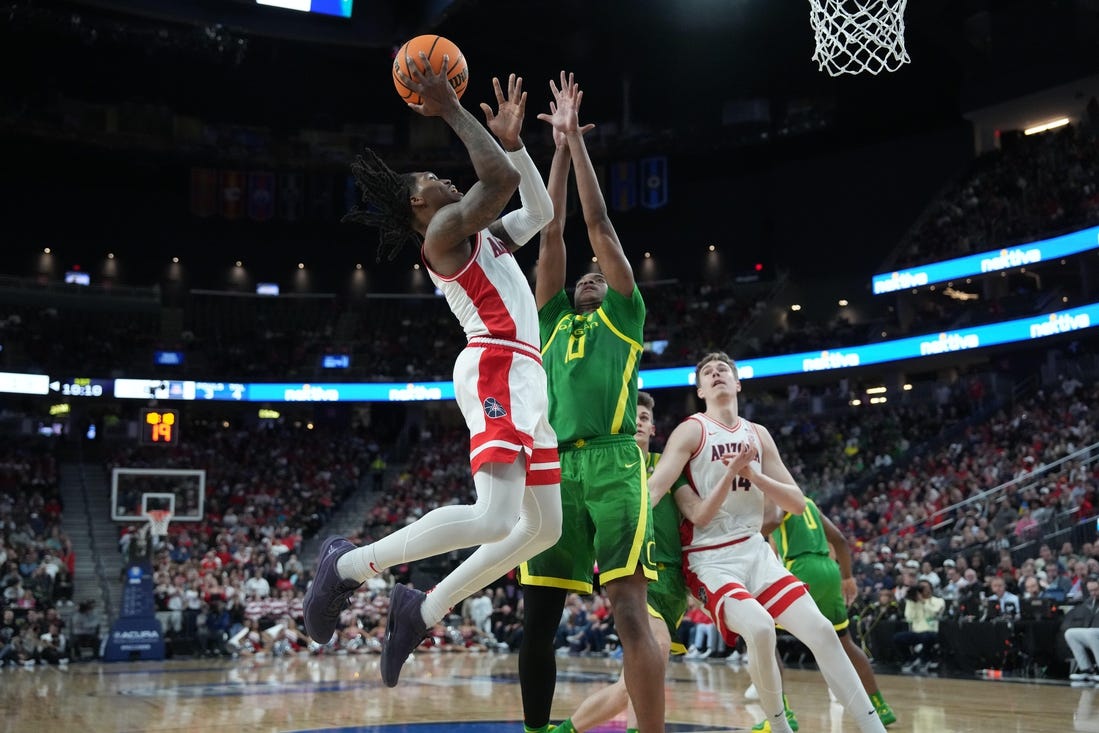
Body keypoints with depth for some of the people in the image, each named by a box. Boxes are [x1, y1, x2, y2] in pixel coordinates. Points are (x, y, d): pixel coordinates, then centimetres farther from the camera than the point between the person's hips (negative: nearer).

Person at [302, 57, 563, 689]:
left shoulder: (482, 233, 27)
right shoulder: (444, 227, -2)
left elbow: (540, 210, 33)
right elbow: (502, 179, -15)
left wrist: (511, 137, 27)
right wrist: (453, 112, -5)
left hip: (522, 377, 10)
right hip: (497, 370, -10)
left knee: (543, 527, 9)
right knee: (495, 519, -23)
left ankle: (425, 609, 11)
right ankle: (352, 565, -9)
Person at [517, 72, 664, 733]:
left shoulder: (625, 317, 17)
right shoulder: (553, 320, 26)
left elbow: (599, 223, 14)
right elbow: (552, 234, 23)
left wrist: (579, 138, 17)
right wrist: (559, 147, 22)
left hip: (613, 461, -4)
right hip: (555, 466, 4)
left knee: (631, 611, -12)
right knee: (537, 619, 2)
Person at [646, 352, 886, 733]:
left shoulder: (758, 435, 10)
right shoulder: (692, 431, -6)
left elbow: (797, 503, 6)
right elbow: (653, 488, -20)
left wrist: (752, 474, -10)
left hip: (755, 551, 5)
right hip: (710, 559, -5)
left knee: (821, 631, -7)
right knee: (760, 630, -29)